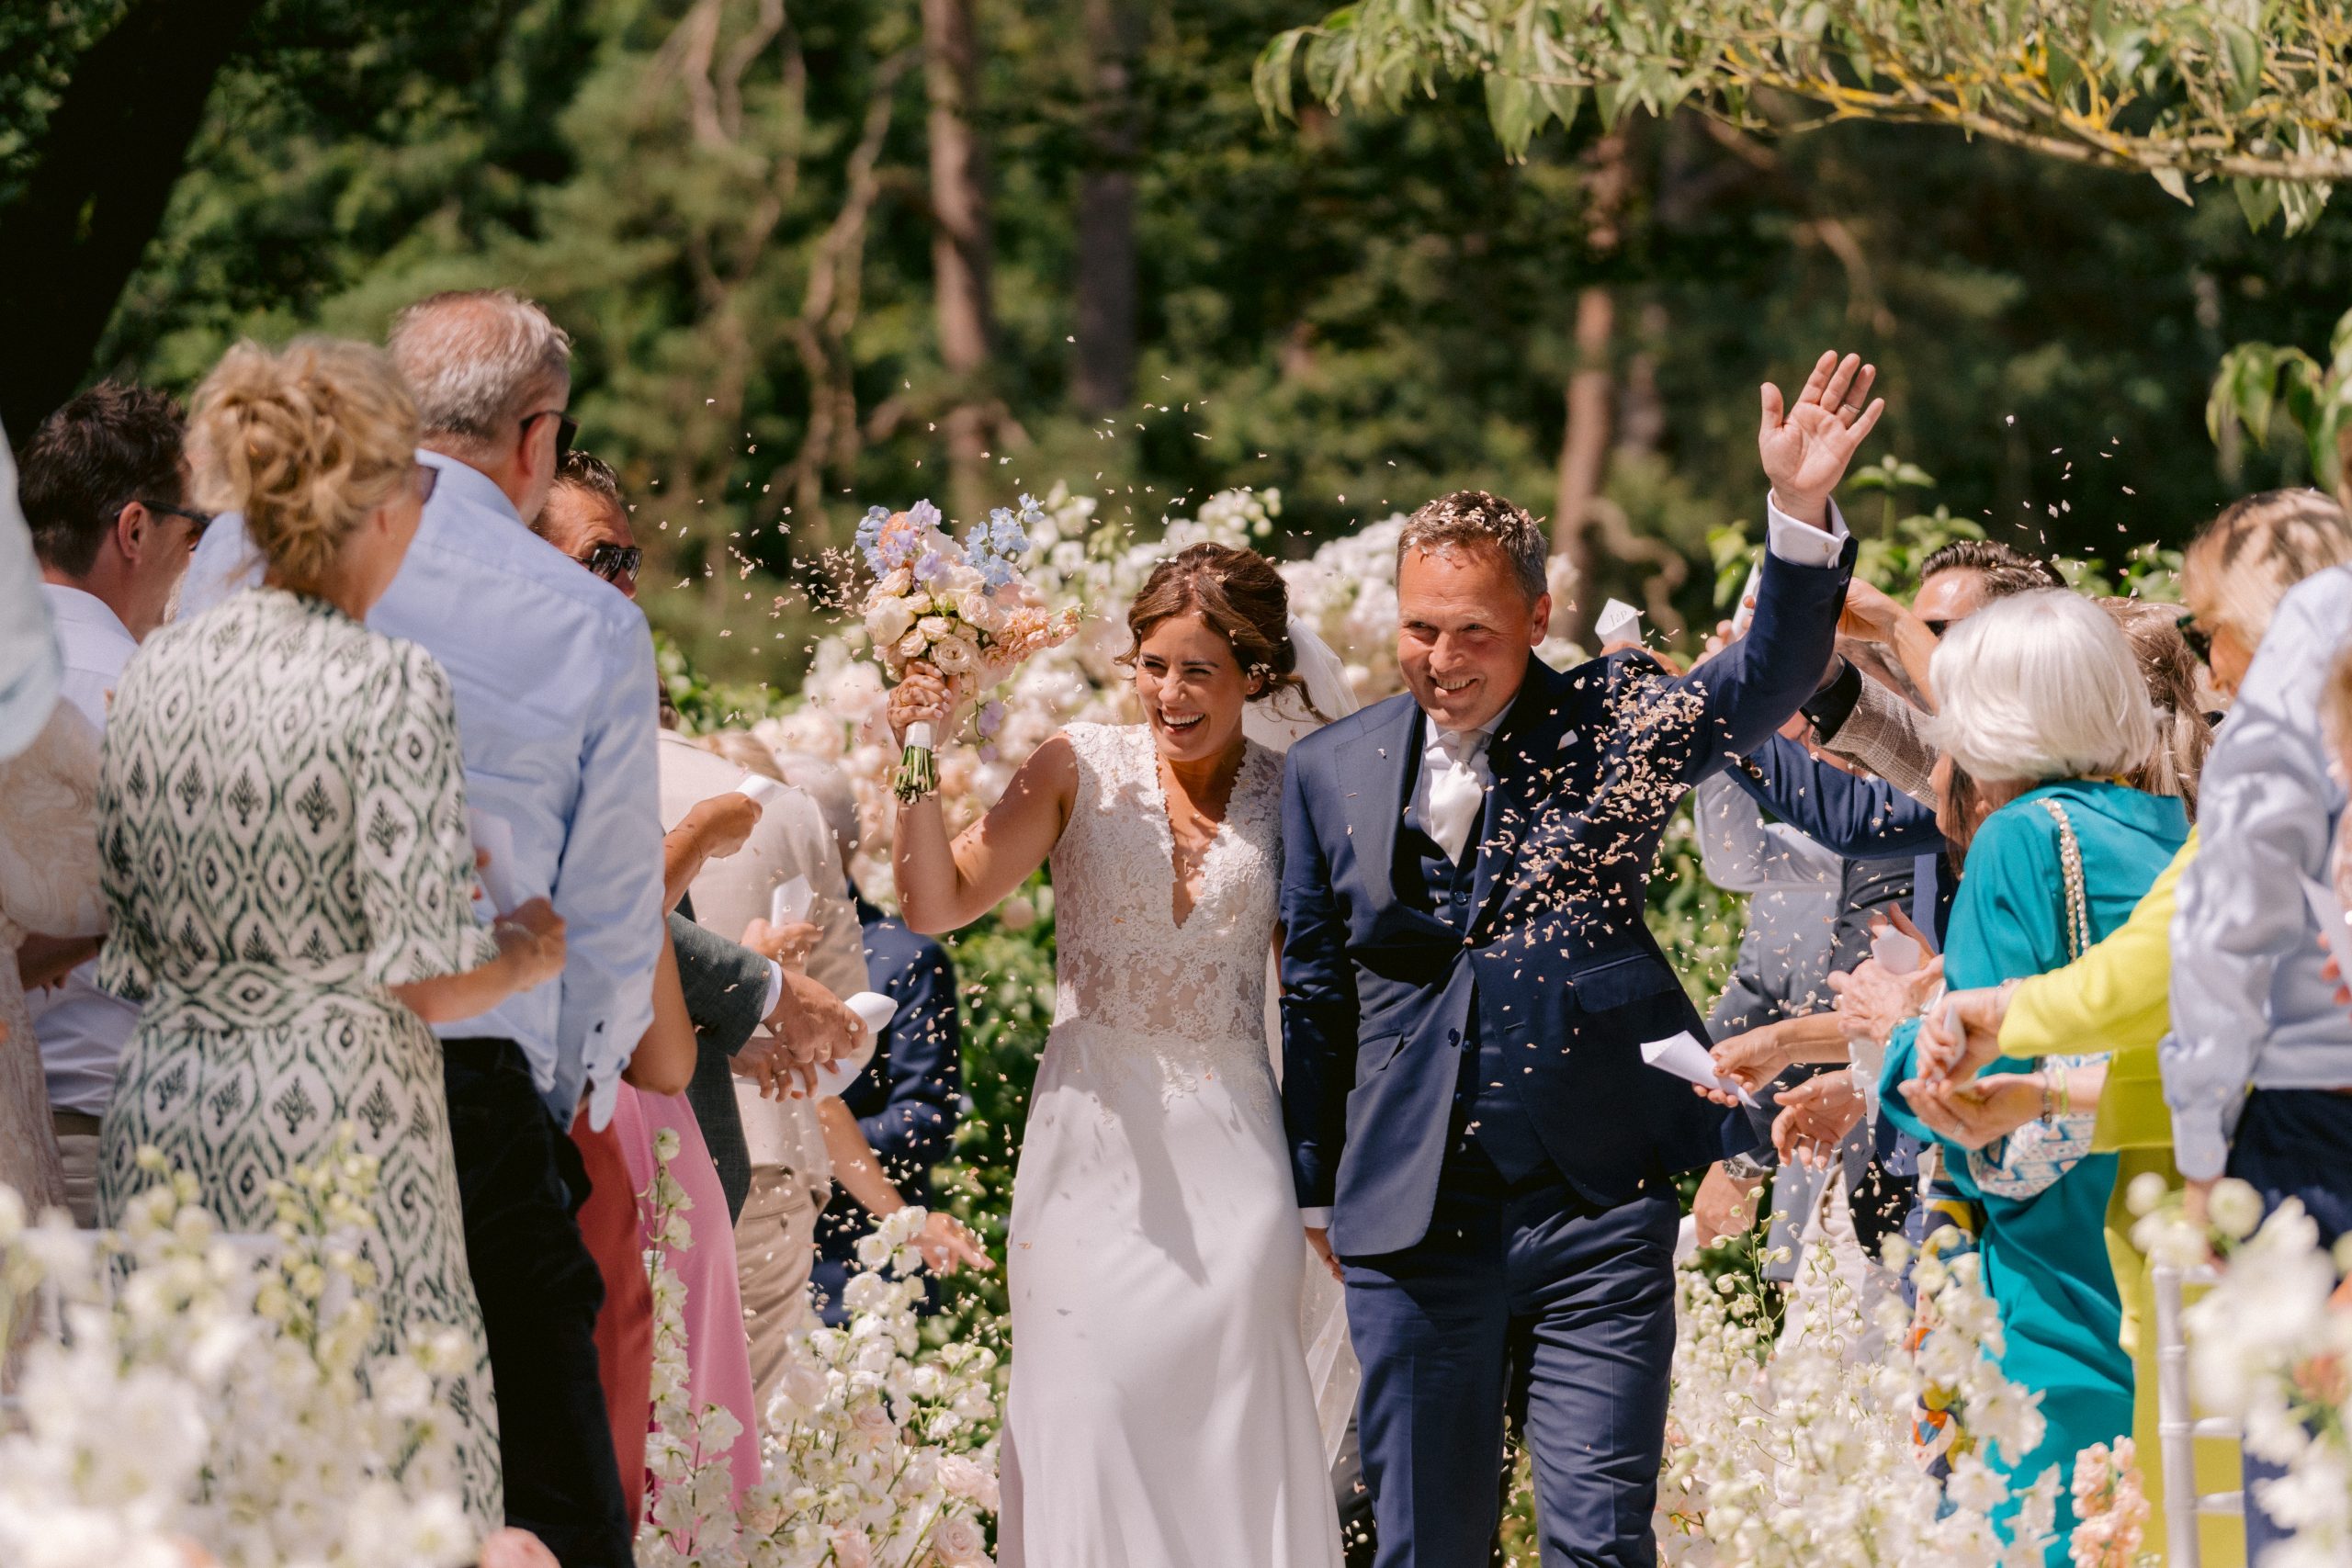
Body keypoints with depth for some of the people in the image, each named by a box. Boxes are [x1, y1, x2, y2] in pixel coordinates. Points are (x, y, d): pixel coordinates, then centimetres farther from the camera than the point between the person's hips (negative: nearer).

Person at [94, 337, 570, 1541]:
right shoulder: (390, 685, -11)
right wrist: (527, 960, 6)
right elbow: (423, 981, -13)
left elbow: (122, 937, 11)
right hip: (334, 1104, -6)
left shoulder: (157, 669, 6)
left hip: (166, 1111, 6)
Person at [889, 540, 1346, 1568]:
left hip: (1230, 1150, 0)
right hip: (1094, 1140, 0)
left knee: (1228, 1424, 1)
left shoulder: (1288, 797, 3)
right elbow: (936, 905, -5)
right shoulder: (1082, 768, 0)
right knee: (1088, 1417, -1)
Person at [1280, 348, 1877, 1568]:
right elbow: (1314, 996, 14)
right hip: (1408, 1225, 2)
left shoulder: (1610, 725, 2)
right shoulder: (1331, 772, 8)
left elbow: (1764, 684, -14)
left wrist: (1801, 512, -31)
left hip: (1597, 1207, -2)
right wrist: (1316, 1189, 15)